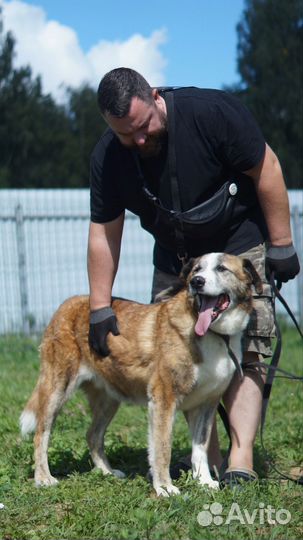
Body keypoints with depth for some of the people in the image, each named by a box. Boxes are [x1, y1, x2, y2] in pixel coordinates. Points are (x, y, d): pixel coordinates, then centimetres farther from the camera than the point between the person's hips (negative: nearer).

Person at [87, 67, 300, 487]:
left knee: (242, 354, -14)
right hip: (174, 260, 5)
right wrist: (100, 308, -7)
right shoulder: (108, 158, -13)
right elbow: (104, 232, -6)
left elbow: (266, 168, -17)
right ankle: (209, 460, 8)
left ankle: (241, 460, -19)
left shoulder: (212, 112, -26)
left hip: (239, 246, -5)